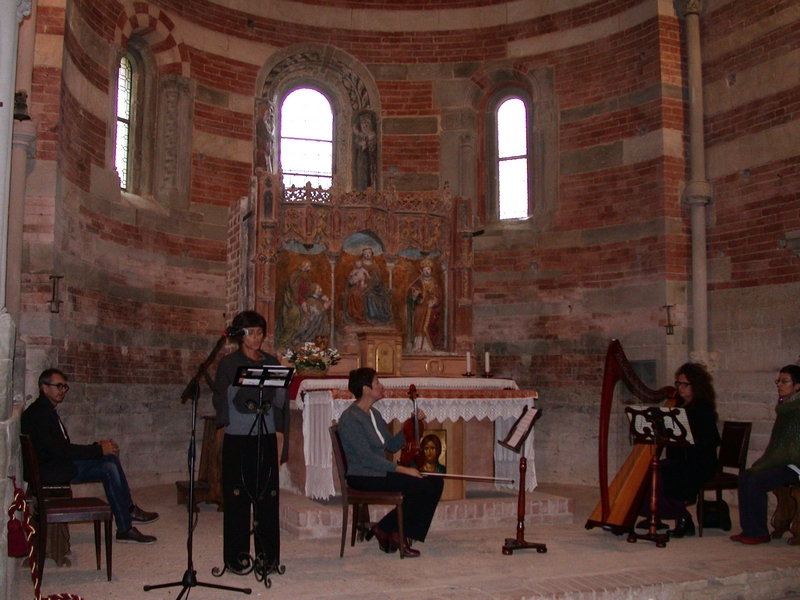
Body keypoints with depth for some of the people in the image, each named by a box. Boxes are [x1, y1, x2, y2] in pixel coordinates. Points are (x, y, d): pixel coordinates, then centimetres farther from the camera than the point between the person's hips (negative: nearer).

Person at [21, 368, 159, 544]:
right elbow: (60, 450, -23)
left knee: (111, 457, -1)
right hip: (48, 469, -10)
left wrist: (97, 446, 2)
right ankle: (124, 529, -13)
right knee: (108, 469, -19)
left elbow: (64, 448, 15)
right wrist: (99, 450, -18)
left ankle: (129, 509, 1)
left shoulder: (48, 410, 16)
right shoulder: (37, 413, -16)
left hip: (57, 463, 10)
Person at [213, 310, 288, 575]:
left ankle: (267, 555, 12)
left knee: (267, 495, 3)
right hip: (237, 438, -2)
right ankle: (238, 556, 10)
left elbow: (280, 401, 12)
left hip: (267, 437, 3)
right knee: (238, 496, 0)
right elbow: (221, 399, -1)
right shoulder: (229, 364, 3)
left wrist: (280, 433, 5)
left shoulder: (272, 363, 11)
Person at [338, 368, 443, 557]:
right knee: (423, 486, -22)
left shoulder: (373, 414, 16)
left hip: (380, 472, 9)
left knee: (435, 483, -6)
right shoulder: (350, 418, -14)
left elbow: (392, 445, 17)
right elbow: (367, 457, -20)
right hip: (363, 477, -9)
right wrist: (402, 469, -21)